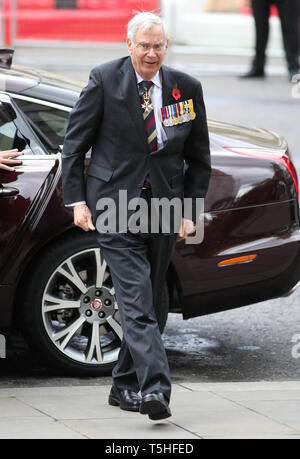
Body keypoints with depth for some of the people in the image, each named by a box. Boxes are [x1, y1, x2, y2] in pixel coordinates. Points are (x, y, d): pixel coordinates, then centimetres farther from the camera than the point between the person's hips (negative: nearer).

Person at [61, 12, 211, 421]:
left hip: (164, 208, 4)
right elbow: (74, 144, 2)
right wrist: (77, 199, -5)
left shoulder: (186, 88, 5)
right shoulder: (104, 81, -4)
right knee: (136, 298, -15)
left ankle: (125, 386, 22)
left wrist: (191, 210, 5)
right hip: (115, 205, -4)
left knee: (152, 303, 9)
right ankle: (155, 387, -25)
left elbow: (199, 157, 12)